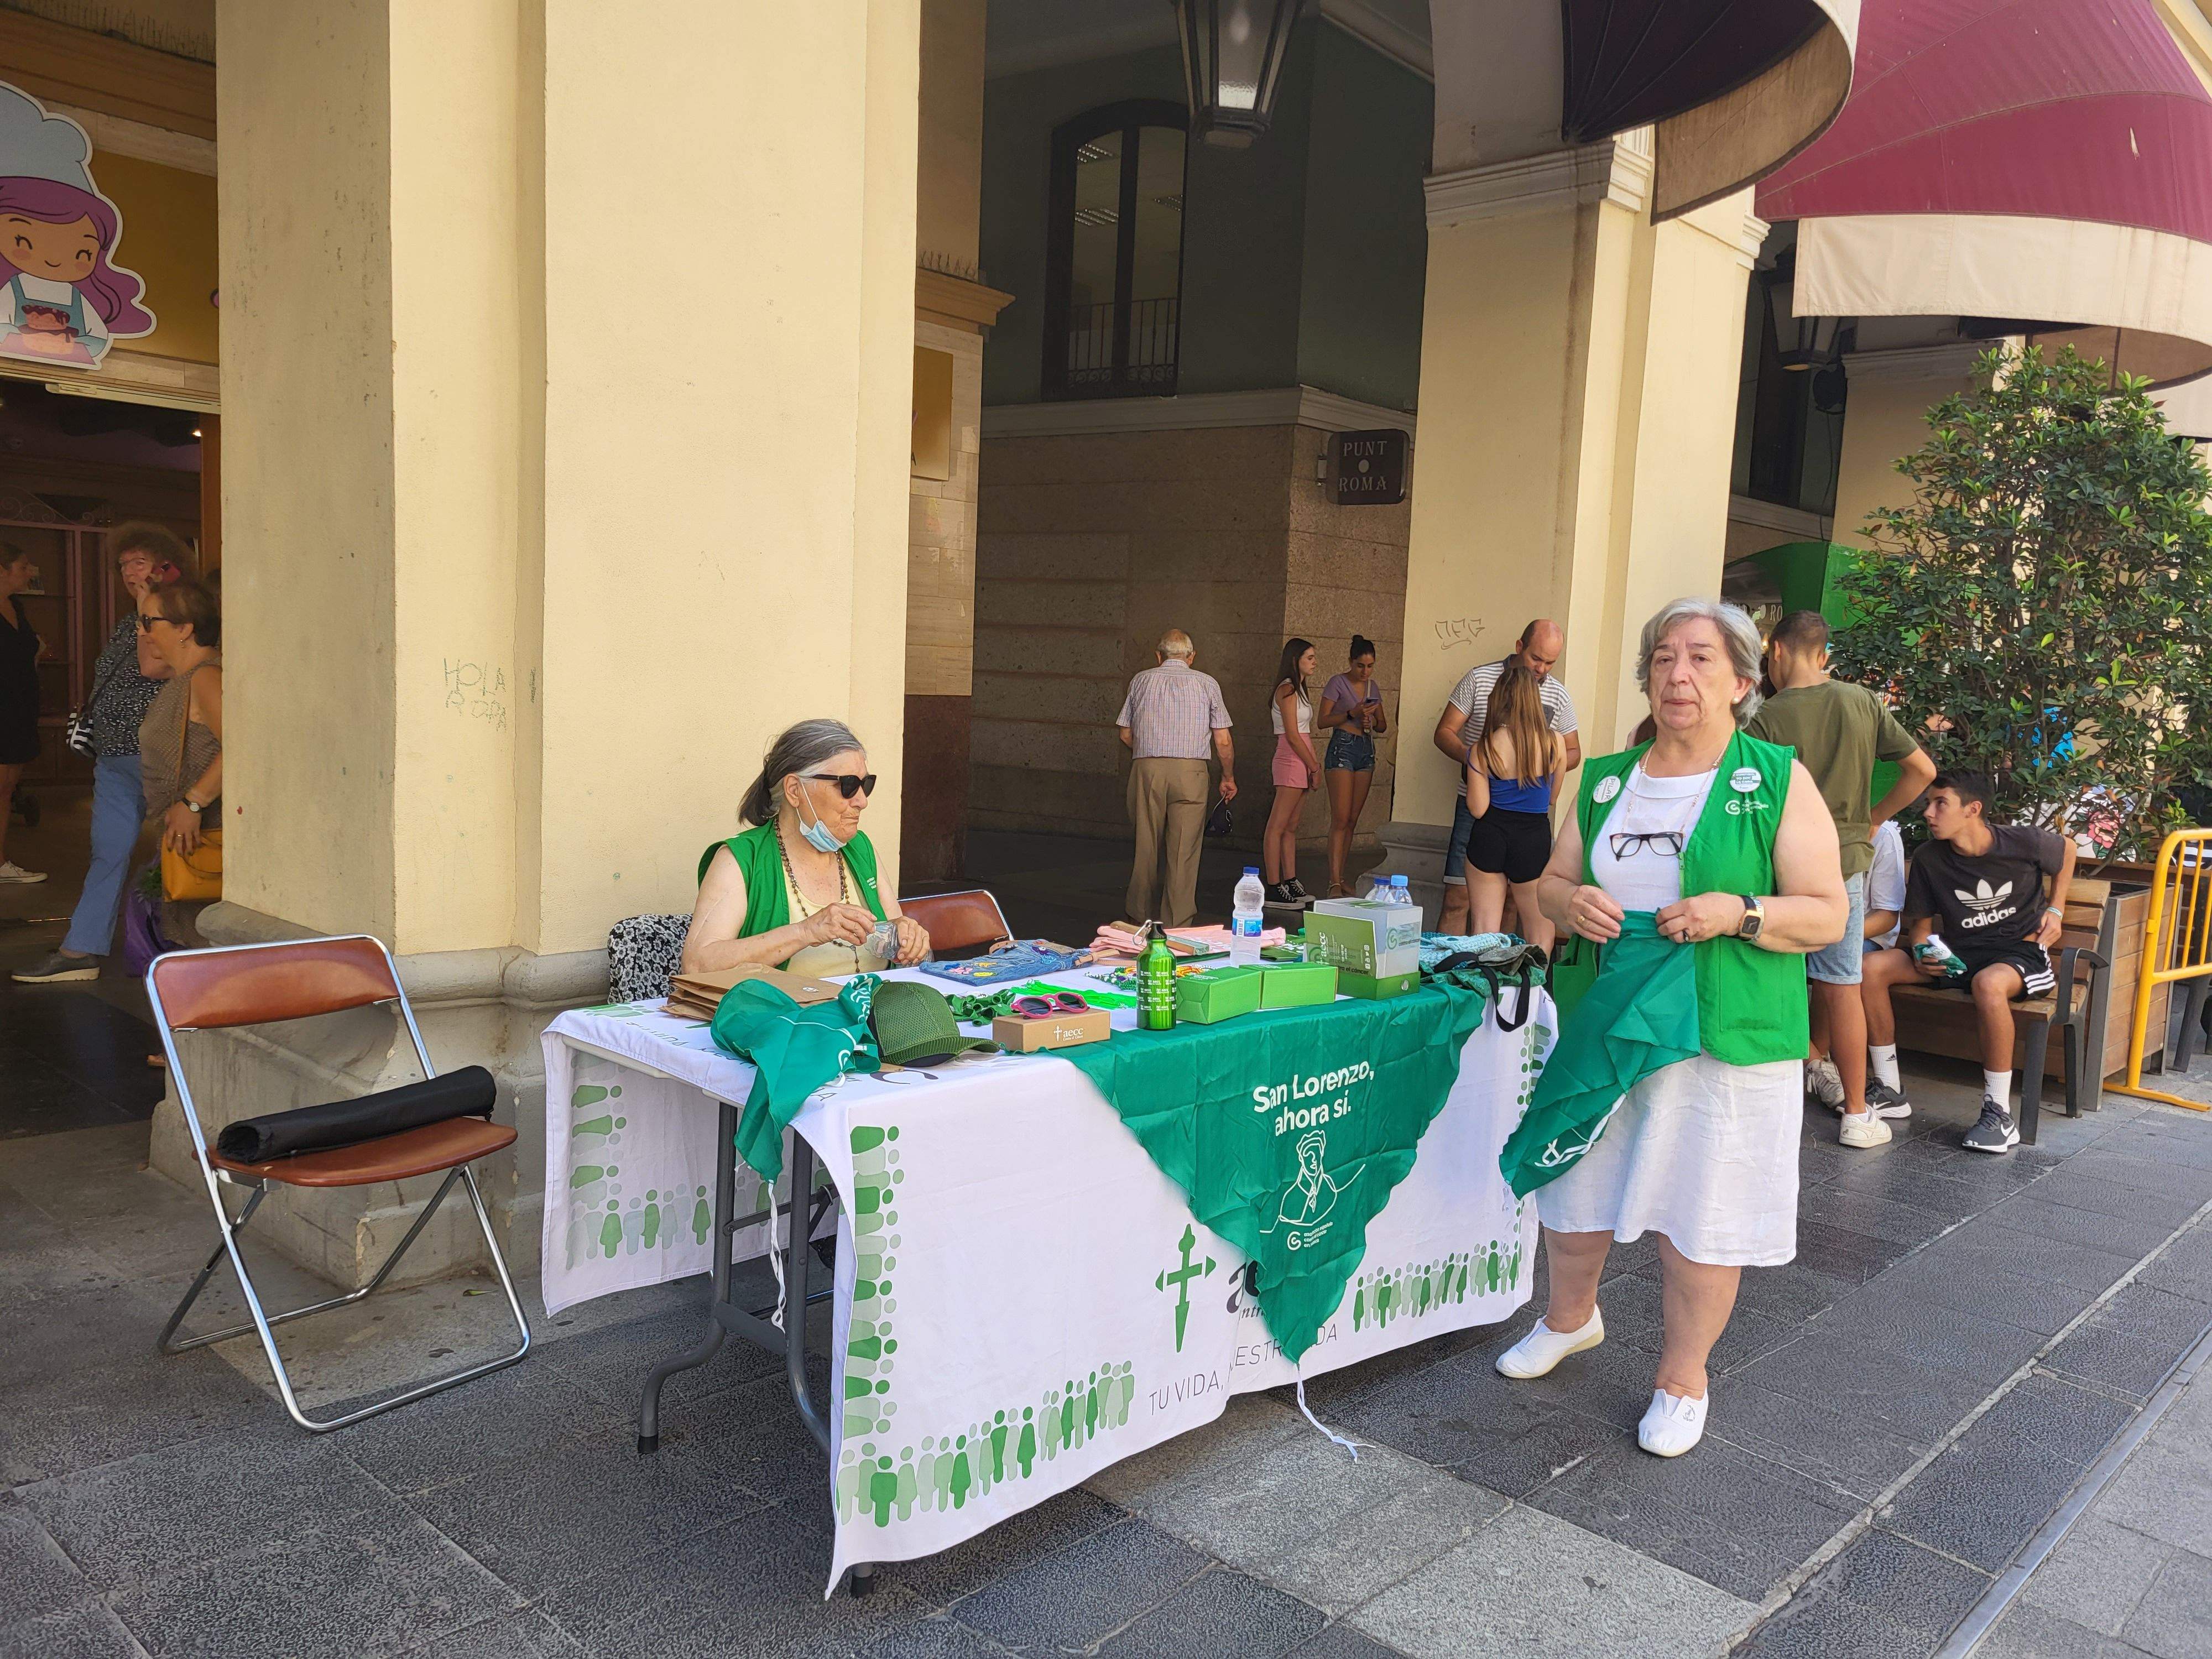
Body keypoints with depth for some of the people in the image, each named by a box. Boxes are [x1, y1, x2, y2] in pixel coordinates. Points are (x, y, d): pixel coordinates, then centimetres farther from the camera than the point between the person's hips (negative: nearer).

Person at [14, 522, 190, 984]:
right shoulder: (126, 624, 18)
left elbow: (153, 667, -25)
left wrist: (148, 607, -15)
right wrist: (91, 724, 15)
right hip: (114, 758, 9)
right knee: (107, 854, 9)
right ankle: (80, 952, 12)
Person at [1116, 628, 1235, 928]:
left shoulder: (1141, 680, 12)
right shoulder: (1207, 683, 8)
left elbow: (1126, 734, 12)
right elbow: (1223, 741, 5)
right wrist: (1228, 777, 18)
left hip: (1146, 768, 2)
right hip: (1190, 770, -2)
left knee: (1146, 847, 11)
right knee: (1183, 852, 1)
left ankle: (1141, 918, 22)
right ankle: (1177, 926, 1)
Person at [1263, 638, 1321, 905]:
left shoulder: (1298, 689, 19)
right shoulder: (1287, 690, -11)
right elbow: (1292, 736, -16)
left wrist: (1314, 765, 7)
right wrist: (1314, 766, -11)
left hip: (1301, 762, 10)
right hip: (1291, 761, -10)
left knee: (1291, 828, 11)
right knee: (1278, 827, -8)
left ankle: (1291, 883, 15)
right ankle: (1274, 888, -8)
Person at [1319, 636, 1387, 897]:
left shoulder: (1373, 687, 15)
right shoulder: (1338, 684, -3)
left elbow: (1383, 726, 20)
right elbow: (1323, 721, -8)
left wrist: (1373, 721, -2)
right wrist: (1352, 714, -19)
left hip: (1366, 750, 6)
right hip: (1342, 748, -6)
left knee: (1352, 820, 5)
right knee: (1340, 819, -12)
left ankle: (1339, 877, 11)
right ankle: (1335, 883, -14)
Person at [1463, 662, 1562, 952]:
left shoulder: (1483, 749, -10)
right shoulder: (1555, 743, -7)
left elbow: (1478, 808, -9)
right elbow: (1551, 797, 7)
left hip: (1489, 836, 0)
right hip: (1534, 837, 0)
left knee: (1485, 929, 8)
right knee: (1540, 928, 18)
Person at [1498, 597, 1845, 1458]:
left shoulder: (1778, 781, -3)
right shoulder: (1609, 780, 10)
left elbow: (1827, 914, -5)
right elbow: (1551, 879, 15)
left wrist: (1739, 913, -23)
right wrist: (1570, 902, -8)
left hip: (1723, 1035, -4)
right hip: (1602, 1023, 4)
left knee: (1700, 1219, 5)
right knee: (1576, 1192, 15)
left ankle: (1682, 1379, 28)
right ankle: (1569, 1317, 43)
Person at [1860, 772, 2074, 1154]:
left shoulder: (2024, 843, -12)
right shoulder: (1928, 860, -6)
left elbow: (2067, 849, 13)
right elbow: (1920, 922, 6)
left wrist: (2055, 910, 7)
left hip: (2021, 951, -4)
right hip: (1958, 952, 4)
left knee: (1988, 983, -41)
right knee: (1871, 968, -18)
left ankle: (1999, 1114, -29)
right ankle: (1890, 1091, -7)